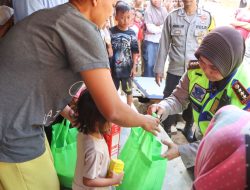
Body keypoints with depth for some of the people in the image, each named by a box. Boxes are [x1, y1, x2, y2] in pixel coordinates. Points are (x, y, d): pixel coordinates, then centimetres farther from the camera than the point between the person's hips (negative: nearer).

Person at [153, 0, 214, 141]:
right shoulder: (172, 17, 0)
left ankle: (189, 127, 37)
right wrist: (159, 69, 1)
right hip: (175, 70, 0)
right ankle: (167, 129, 25)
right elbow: (164, 44, 2)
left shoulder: (207, 17, -1)